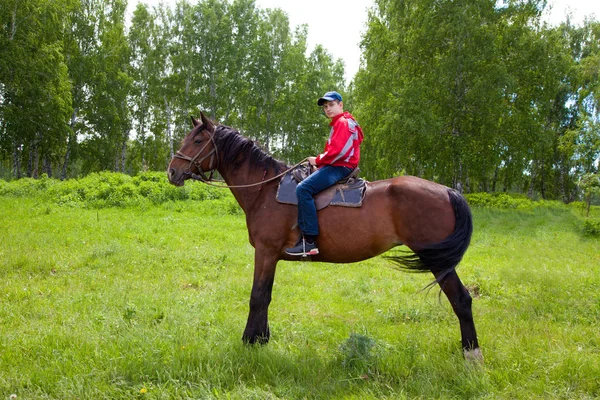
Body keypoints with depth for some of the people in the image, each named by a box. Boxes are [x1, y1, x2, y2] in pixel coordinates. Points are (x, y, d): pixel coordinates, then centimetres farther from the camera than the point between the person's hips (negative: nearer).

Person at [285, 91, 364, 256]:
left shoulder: (343, 122, -8)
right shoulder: (338, 124, 25)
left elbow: (337, 150, -21)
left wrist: (318, 160, -9)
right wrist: (319, 161, 7)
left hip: (340, 167, -11)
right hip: (337, 166, 11)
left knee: (303, 188, -27)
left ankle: (310, 242, -32)